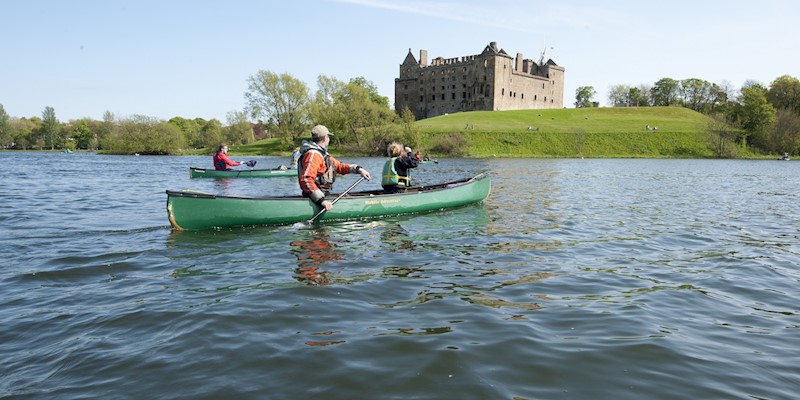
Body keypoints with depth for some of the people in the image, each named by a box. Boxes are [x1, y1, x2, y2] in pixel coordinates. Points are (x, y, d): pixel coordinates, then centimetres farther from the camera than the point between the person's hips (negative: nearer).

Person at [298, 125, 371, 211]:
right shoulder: (313, 155, -16)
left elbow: (339, 166, 24)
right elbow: (306, 180, -27)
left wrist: (358, 169, 9)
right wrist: (321, 200, -33)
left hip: (323, 195, 10)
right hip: (315, 199, -10)